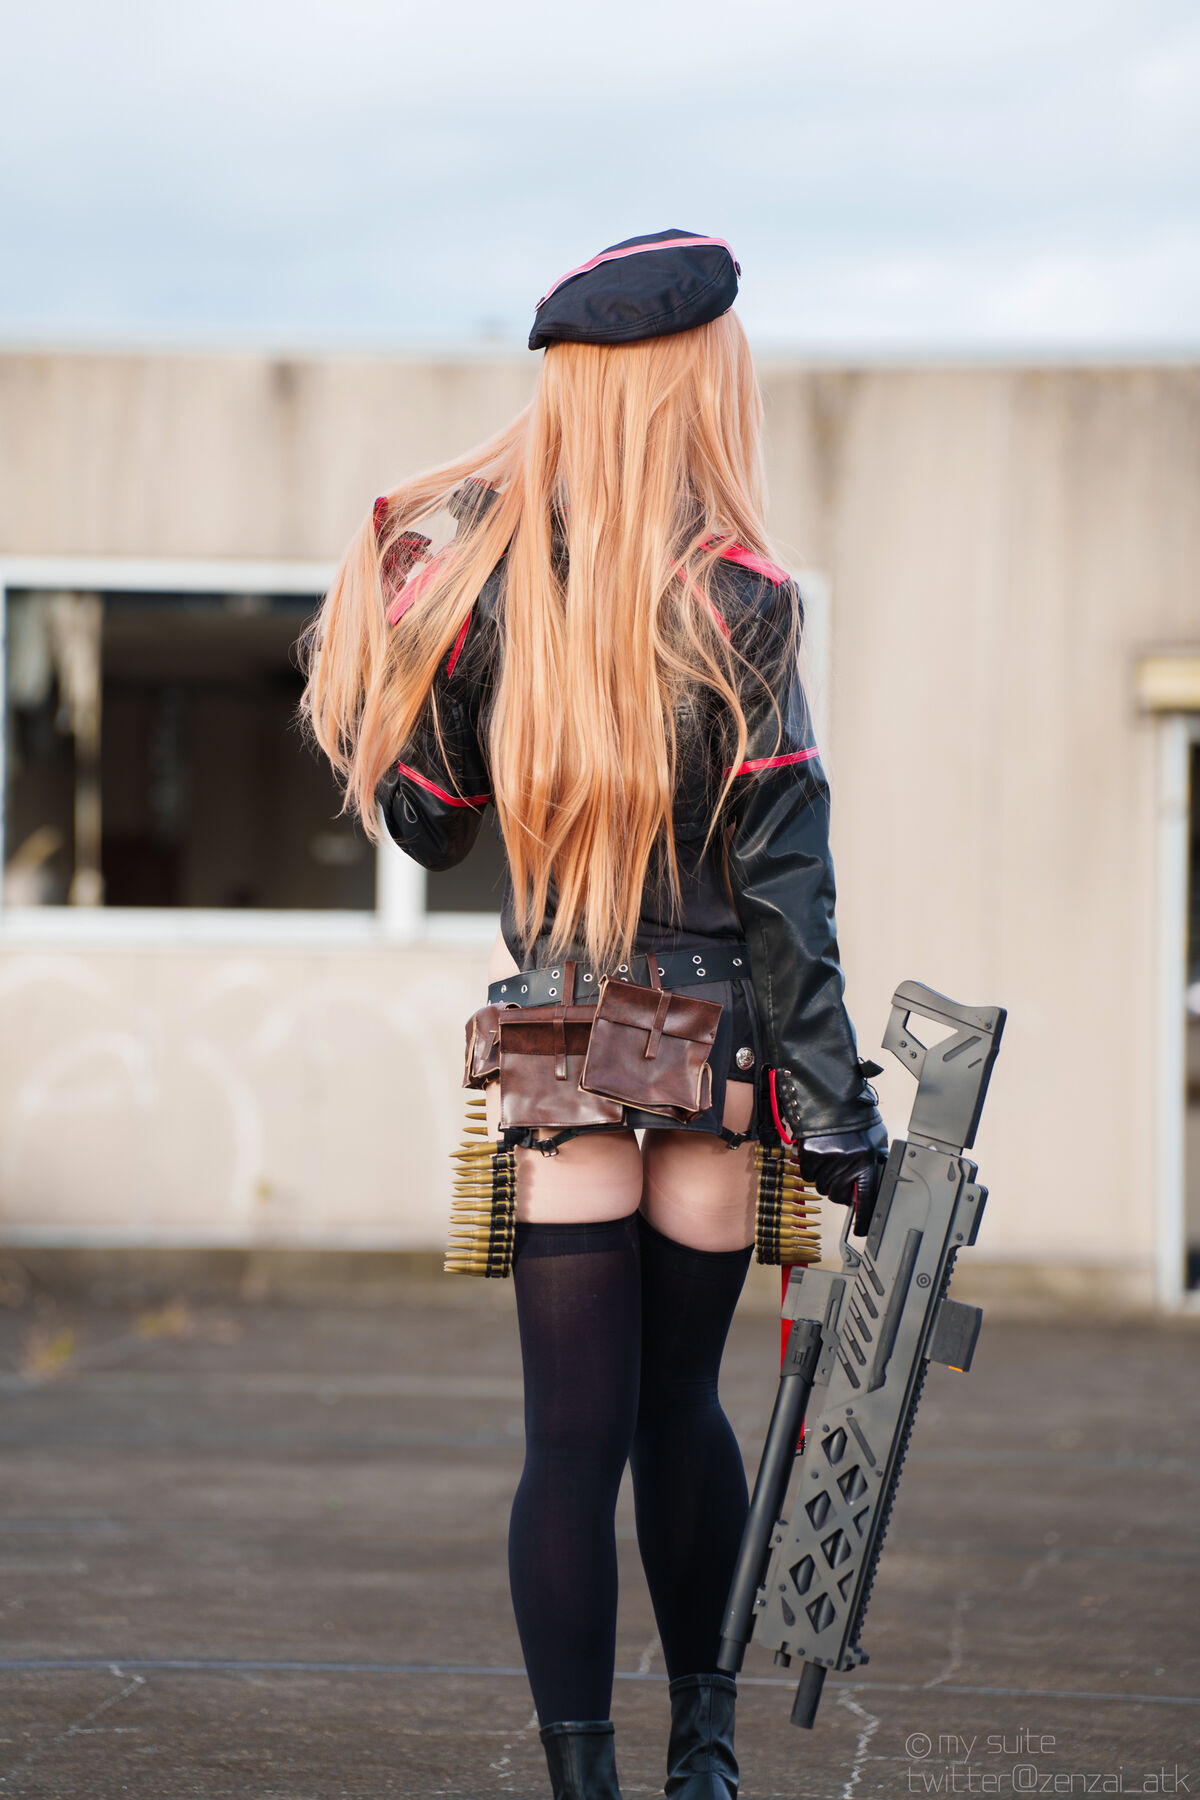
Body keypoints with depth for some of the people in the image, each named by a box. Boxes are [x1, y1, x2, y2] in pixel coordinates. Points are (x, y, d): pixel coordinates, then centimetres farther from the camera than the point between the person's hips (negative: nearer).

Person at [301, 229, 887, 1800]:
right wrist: (833, 1103, -7)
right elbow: (783, 878, -10)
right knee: (679, 1404, 14)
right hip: (713, 1053, -1)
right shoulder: (737, 603, -10)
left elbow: (425, 817, 9)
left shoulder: (480, 583, -2)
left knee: (574, 1433, 1)